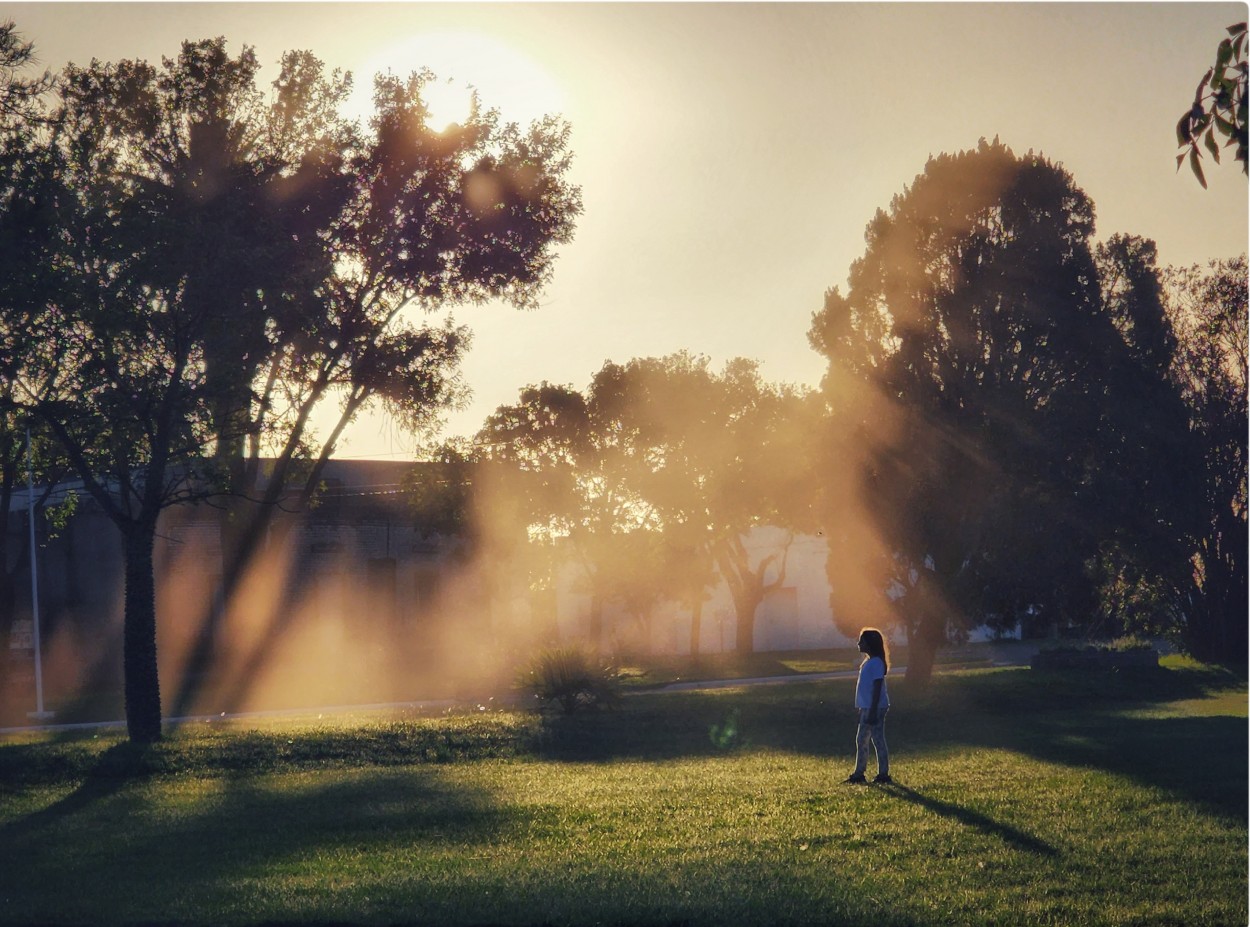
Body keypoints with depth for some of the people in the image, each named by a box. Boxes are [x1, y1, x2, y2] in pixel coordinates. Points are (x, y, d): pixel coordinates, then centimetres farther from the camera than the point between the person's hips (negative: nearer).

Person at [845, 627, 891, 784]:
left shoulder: (876, 663, -15)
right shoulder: (869, 662, 15)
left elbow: (877, 688, -19)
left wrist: (873, 711, -22)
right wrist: (861, 708, 22)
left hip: (875, 708, -10)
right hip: (866, 707, 10)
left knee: (878, 740, -5)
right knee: (861, 740, 12)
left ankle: (883, 774, 0)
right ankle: (858, 774, 16)